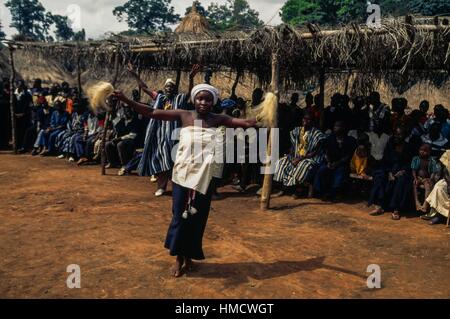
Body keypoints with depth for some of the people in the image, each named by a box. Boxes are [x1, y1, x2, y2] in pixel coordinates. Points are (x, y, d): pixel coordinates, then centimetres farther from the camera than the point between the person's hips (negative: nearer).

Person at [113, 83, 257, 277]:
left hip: (204, 177, 1)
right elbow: (151, 113, -5)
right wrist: (126, 101, -11)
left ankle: (189, 256, 29)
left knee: (197, 218, 8)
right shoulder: (184, 116, -3)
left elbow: (246, 123, -8)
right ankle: (179, 258, 24)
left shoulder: (218, 119, -1)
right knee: (180, 216, 5)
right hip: (182, 175, -1)